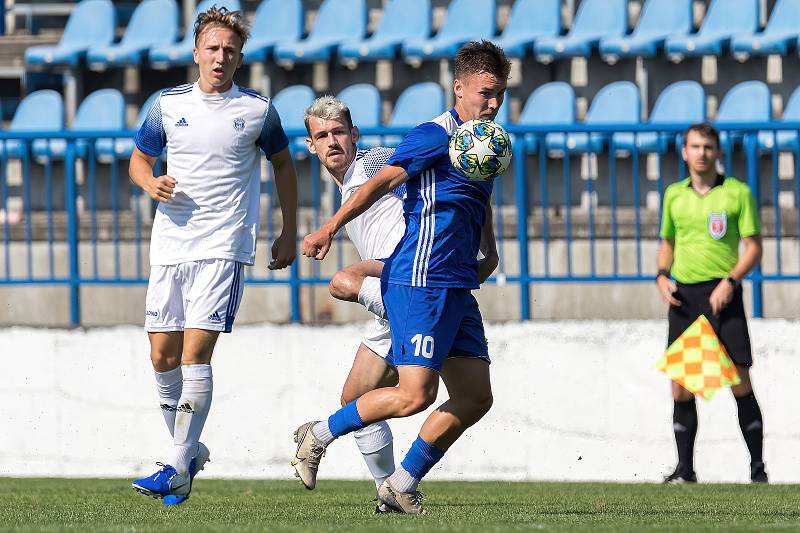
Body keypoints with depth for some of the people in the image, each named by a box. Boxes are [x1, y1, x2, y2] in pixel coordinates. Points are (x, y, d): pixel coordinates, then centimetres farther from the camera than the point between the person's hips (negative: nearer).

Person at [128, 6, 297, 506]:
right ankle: (191, 449, 24)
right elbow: (139, 159, 17)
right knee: (163, 357, 4)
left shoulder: (258, 110, 1)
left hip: (223, 247, -4)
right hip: (170, 244, 4)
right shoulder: (168, 105, 5)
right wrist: (150, 183, -6)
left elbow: (283, 164, 15)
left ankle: (179, 469, -14)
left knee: (195, 354, -15)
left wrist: (289, 234, 13)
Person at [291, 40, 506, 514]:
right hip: (420, 283, -9)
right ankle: (320, 435, 4)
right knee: (415, 394, -15)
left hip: (458, 288, 9)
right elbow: (382, 182, -16)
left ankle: (402, 485, 12)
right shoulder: (435, 135, -10)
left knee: (476, 397, 3)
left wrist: (489, 250, 21)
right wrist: (331, 228, -23)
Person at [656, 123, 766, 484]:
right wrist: (662, 276, 3)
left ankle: (757, 468, 0)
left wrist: (730, 281, -17)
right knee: (681, 389, 2)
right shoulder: (674, 195, 12)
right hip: (684, 295, 4)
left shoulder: (737, 193, -1)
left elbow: (754, 247, -3)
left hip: (722, 295, -4)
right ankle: (684, 470, 11)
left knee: (740, 383, -8)